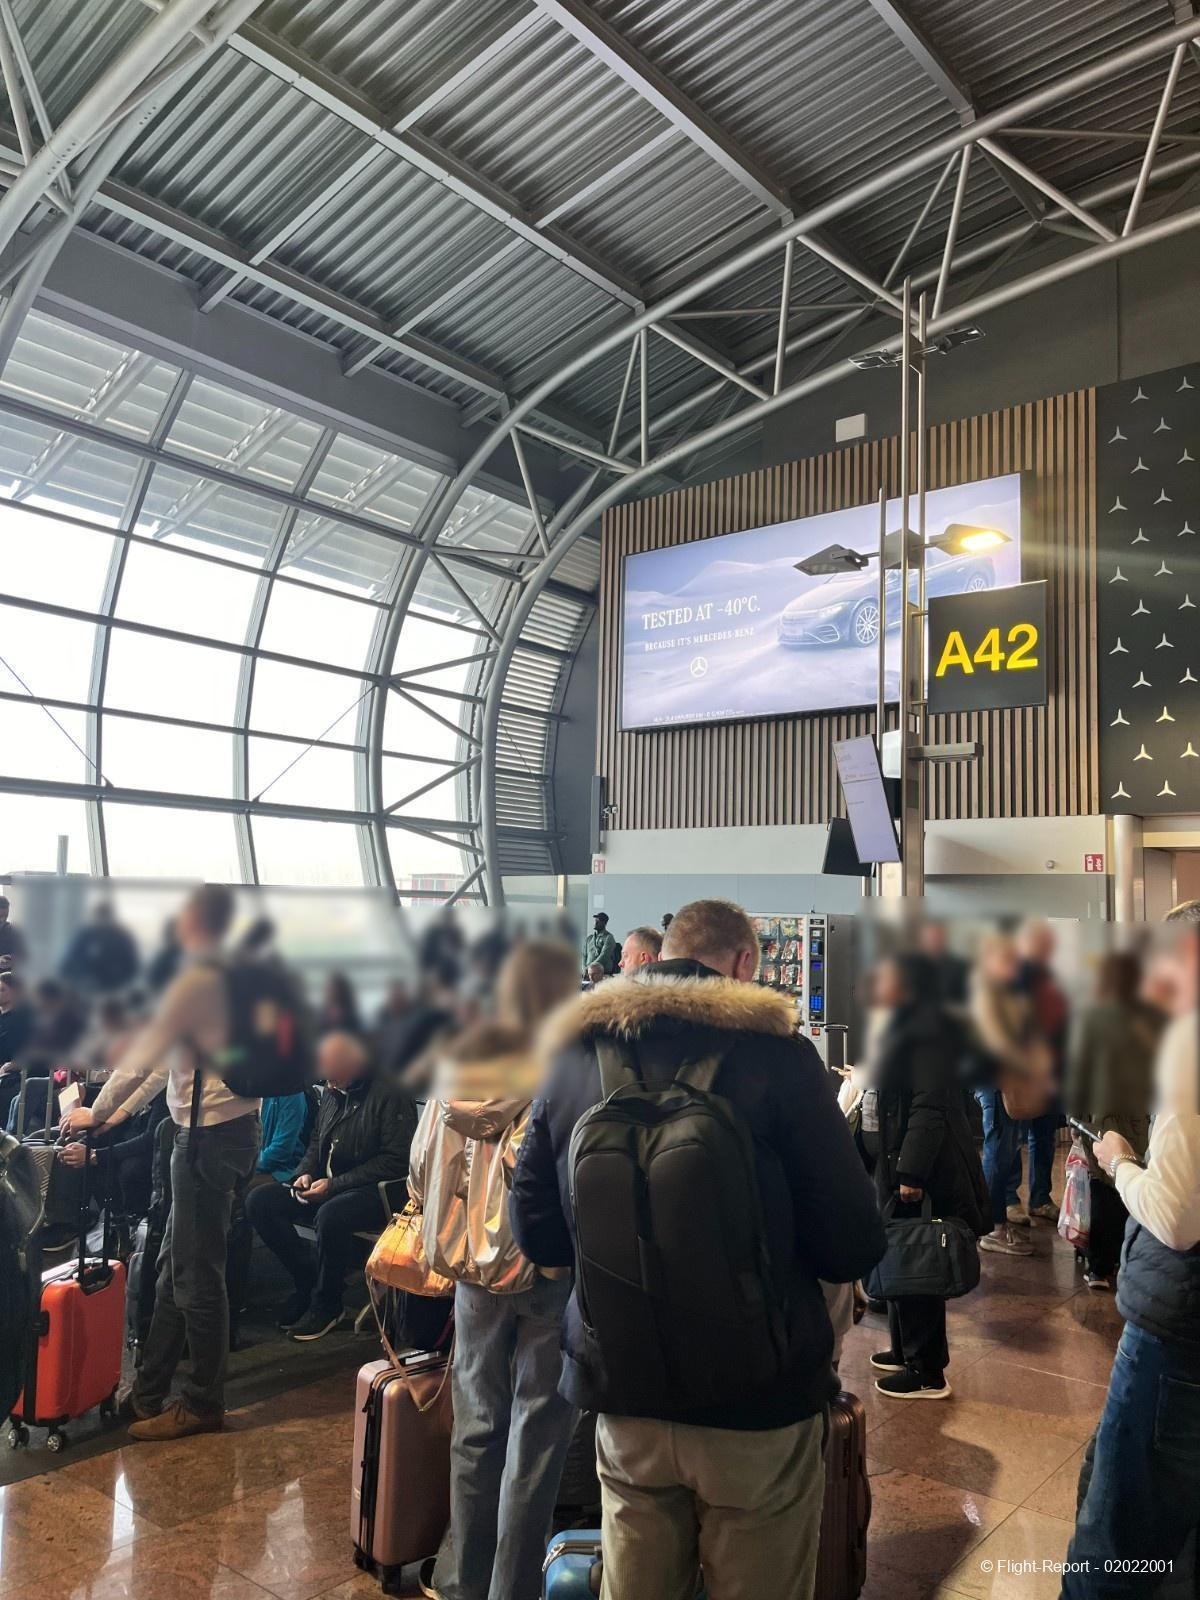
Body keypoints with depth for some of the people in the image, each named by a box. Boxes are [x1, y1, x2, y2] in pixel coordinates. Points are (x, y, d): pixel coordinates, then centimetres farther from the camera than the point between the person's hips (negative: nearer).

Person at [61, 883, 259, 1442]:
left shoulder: (195, 979, -16)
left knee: (196, 1274, 3)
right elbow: (170, 1057, 19)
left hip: (209, 1136, -9)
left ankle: (203, 1403, 16)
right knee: (174, 1266, 17)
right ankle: (148, 1394, 28)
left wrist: (96, 1112, 5)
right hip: (234, 1125, 9)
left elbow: (142, 1056, -11)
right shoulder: (230, 976, 13)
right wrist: (119, 1112, 23)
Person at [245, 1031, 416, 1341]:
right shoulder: (331, 1092, 9)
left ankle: (326, 1304, -11)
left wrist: (334, 1185, -19)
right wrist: (306, 1173, 1)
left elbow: (396, 1161, -18)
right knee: (258, 1201, -8)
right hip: (325, 1188, 8)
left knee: (331, 1216, -38)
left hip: (372, 1193, -8)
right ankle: (308, 1282, 1)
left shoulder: (390, 1096, -15)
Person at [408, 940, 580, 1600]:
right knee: (536, 1431, 9)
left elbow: (421, 1175, 3)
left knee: (477, 1423, 19)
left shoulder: (460, 1062, -1)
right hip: (548, 1273, -5)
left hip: (474, 1271, 5)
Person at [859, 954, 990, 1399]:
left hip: (918, 1170, -10)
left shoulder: (926, 1028, -17)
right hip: (894, 1163, 10)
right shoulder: (902, 1026, 13)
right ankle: (906, 1351, 32)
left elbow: (929, 1106, -23)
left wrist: (911, 1173, -25)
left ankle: (927, 1374, 11)